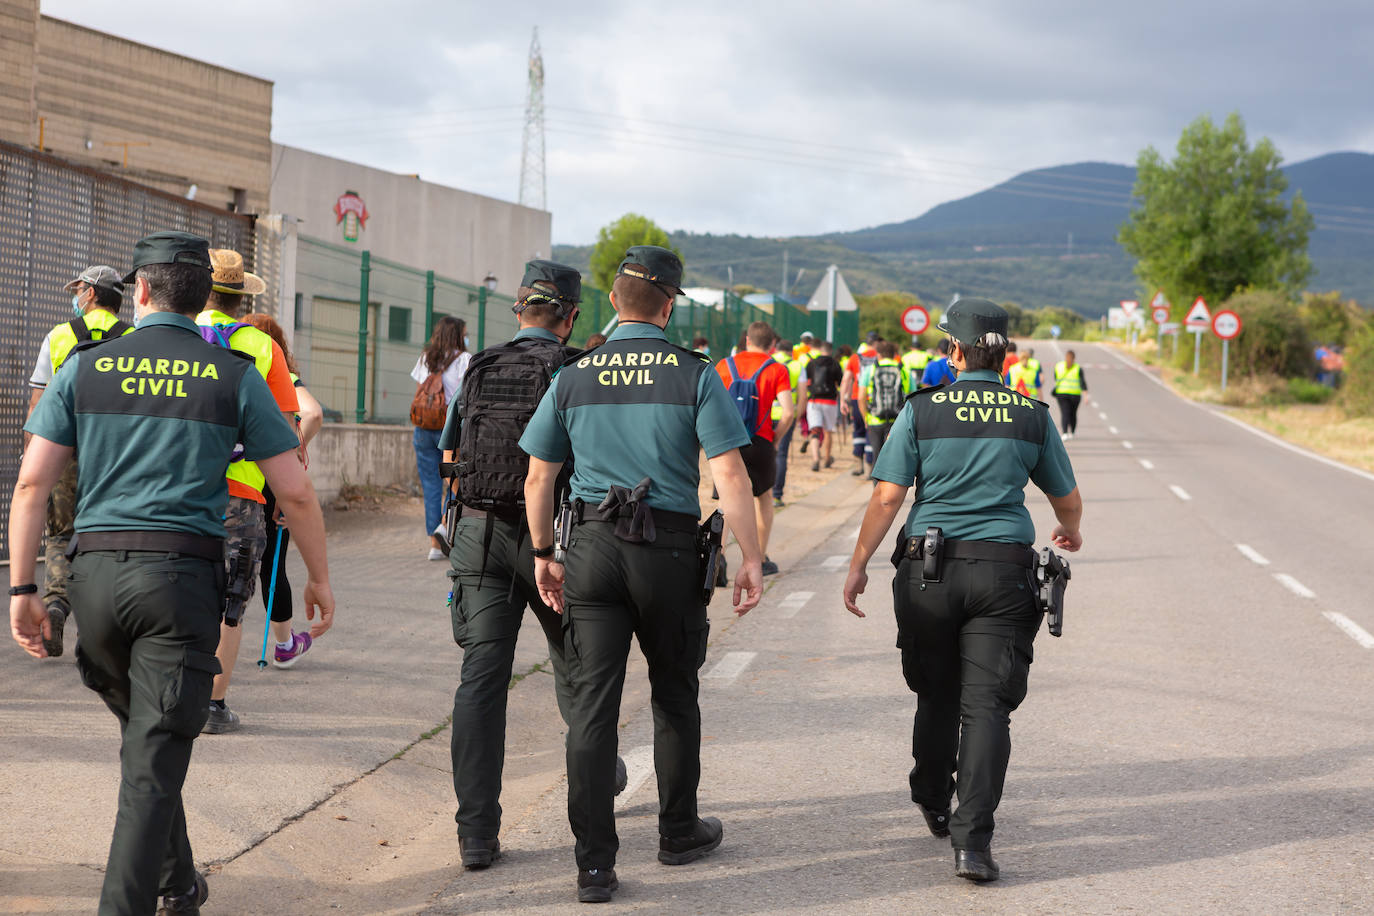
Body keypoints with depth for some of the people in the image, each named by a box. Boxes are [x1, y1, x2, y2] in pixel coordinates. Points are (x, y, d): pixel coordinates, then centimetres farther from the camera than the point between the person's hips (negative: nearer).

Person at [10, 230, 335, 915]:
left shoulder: (86, 367, 7)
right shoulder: (234, 377, 3)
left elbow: (32, 482, 1)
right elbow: (296, 492, 3)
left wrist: (22, 588, 6)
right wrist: (319, 578, 15)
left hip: (97, 573, 3)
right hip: (183, 575, -3)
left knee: (142, 736, 23)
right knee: (154, 762, -2)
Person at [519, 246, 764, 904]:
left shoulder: (572, 378, 4)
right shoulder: (694, 376, -3)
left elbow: (538, 480, 7)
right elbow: (729, 473, -10)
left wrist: (544, 555, 18)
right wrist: (751, 558, -6)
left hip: (592, 547, 1)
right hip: (670, 549, -1)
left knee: (592, 703, 1)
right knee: (675, 696, 17)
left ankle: (595, 864, -1)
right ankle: (679, 832, 31)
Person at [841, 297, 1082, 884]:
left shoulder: (921, 411, -1)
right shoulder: (1033, 417, 5)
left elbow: (887, 499, -6)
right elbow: (1067, 499, 16)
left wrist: (858, 565, 0)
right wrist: (1070, 533, 37)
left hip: (929, 570, 0)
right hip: (1004, 573, 0)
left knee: (937, 696, 18)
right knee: (986, 704, -4)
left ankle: (934, 805, 36)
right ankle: (971, 840, -14)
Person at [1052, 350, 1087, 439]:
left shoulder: (1058, 366, 2)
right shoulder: (1078, 368, -3)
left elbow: (1055, 379, 16)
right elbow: (1082, 382, -11)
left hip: (1061, 393, 0)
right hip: (1075, 394, 0)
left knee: (1064, 413, -6)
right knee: (1073, 413, 16)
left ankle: (1065, 433, -24)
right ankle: (1073, 432, 29)